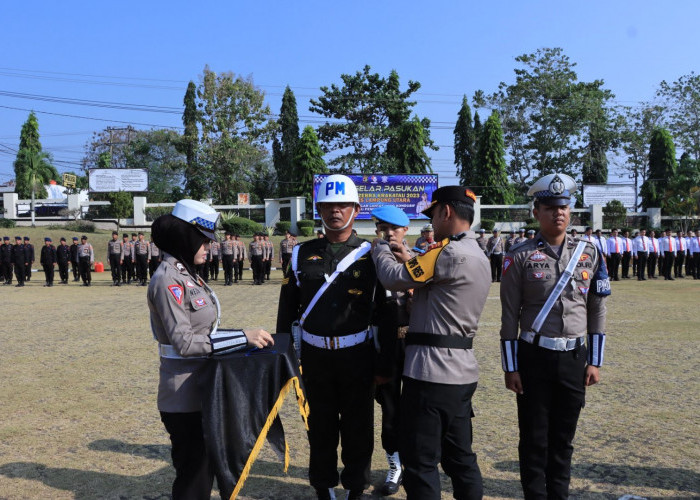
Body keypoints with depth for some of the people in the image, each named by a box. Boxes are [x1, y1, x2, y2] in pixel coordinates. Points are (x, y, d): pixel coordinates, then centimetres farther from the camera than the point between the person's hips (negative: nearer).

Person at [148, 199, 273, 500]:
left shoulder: (186, 274, 9)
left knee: (203, 465, 21)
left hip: (201, 387, 9)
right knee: (193, 472, 4)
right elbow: (184, 342, -25)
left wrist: (244, 339, 7)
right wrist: (243, 337, -24)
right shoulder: (168, 280, -19)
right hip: (186, 395, -9)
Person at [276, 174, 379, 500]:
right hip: (314, 354, 2)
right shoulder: (302, 254, 4)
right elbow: (287, 308, 8)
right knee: (321, 427, 15)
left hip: (357, 355, -2)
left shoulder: (370, 254, -3)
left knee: (357, 427, 10)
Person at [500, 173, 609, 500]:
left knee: (563, 438, 14)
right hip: (533, 357, -2)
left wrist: (595, 361, 5)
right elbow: (510, 315, -4)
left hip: (574, 358, 3)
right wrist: (510, 367, -5)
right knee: (534, 439, 8)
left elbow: (597, 310, 8)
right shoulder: (520, 257, -5)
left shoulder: (590, 253, 4)